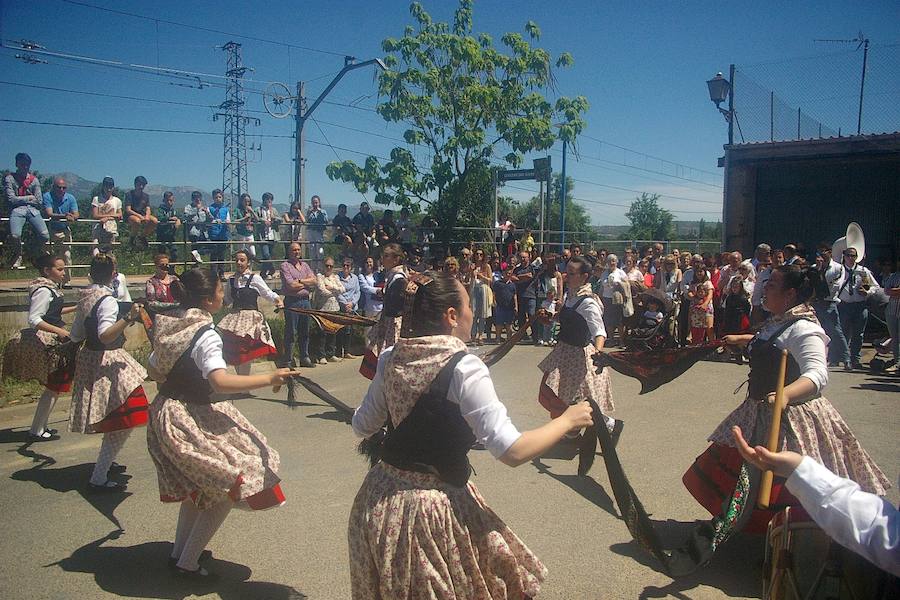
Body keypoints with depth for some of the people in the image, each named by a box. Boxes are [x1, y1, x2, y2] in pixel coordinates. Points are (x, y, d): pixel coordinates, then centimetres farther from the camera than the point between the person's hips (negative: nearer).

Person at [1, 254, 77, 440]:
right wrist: (59, 331, -31)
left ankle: (41, 426, 26)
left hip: (50, 341, 10)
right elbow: (34, 319, -23)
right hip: (45, 343, -10)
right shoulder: (43, 291, -17)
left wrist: (75, 308, 23)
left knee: (53, 387, 16)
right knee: (53, 387, -3)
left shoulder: (51, 289, 12)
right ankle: (37, 431, 6)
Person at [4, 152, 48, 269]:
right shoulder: (9, 179, 8)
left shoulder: (34, 180, 15)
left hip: (33, 210, 2)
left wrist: (20, 199, 8)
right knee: (15, 235, -28)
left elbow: (39, 201, 8)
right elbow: (11, 199, -3)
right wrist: (28, 198, 2)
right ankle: (17, 256, 5)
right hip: (17, 210, -2)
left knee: (45, 236, -22)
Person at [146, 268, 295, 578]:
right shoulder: (206, 334, -22)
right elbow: (220, 381, -36)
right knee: (231, 484, 3)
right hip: (192, 419, -9)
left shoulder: (168, 324, 3)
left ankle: (179, 550, 39)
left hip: (165, 412, 9)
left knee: (198, 485, 27)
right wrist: (269, 378, -33)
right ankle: (187, 563, 10)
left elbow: (154, 371, 13)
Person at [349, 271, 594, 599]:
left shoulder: (390, 358, -4)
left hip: (379, 500, 6)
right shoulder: (464, 368, -21)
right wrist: (567, 420, -9)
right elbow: (512, 451, -23)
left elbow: (362, 426, 7)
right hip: (437, 508, -6)